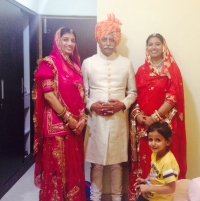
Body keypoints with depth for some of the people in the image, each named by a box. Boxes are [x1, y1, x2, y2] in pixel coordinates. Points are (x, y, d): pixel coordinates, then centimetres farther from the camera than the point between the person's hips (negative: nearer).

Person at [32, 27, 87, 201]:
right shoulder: (49, 63, -7)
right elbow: (49, 95, -15)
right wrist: (67, 117, -15)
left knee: (74, 165, 14)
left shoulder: (75, 65, 14)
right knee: (57, 166, 1)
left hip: (75, 124, 7)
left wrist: (82, 117, 1)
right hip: (57, 123, -7)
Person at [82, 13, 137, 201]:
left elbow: (133, 92, 7)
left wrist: (122, 104, -11)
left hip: (119, 119, 1)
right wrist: (91, 105, -12)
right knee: (96, 162, 8)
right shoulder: (88, 63, 4)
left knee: (116, 162, 10)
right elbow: (83, 92, 6)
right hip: (95, 119, 0)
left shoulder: (126, 63, 4)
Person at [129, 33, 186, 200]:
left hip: (163, 123, -3)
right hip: (142, 124, 4)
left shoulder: (172, 69, -2)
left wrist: (154, 117, -15)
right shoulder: (141, 70, 12)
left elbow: (173, 97, -10)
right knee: (142, 160, 9)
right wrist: (137, 114, -7)